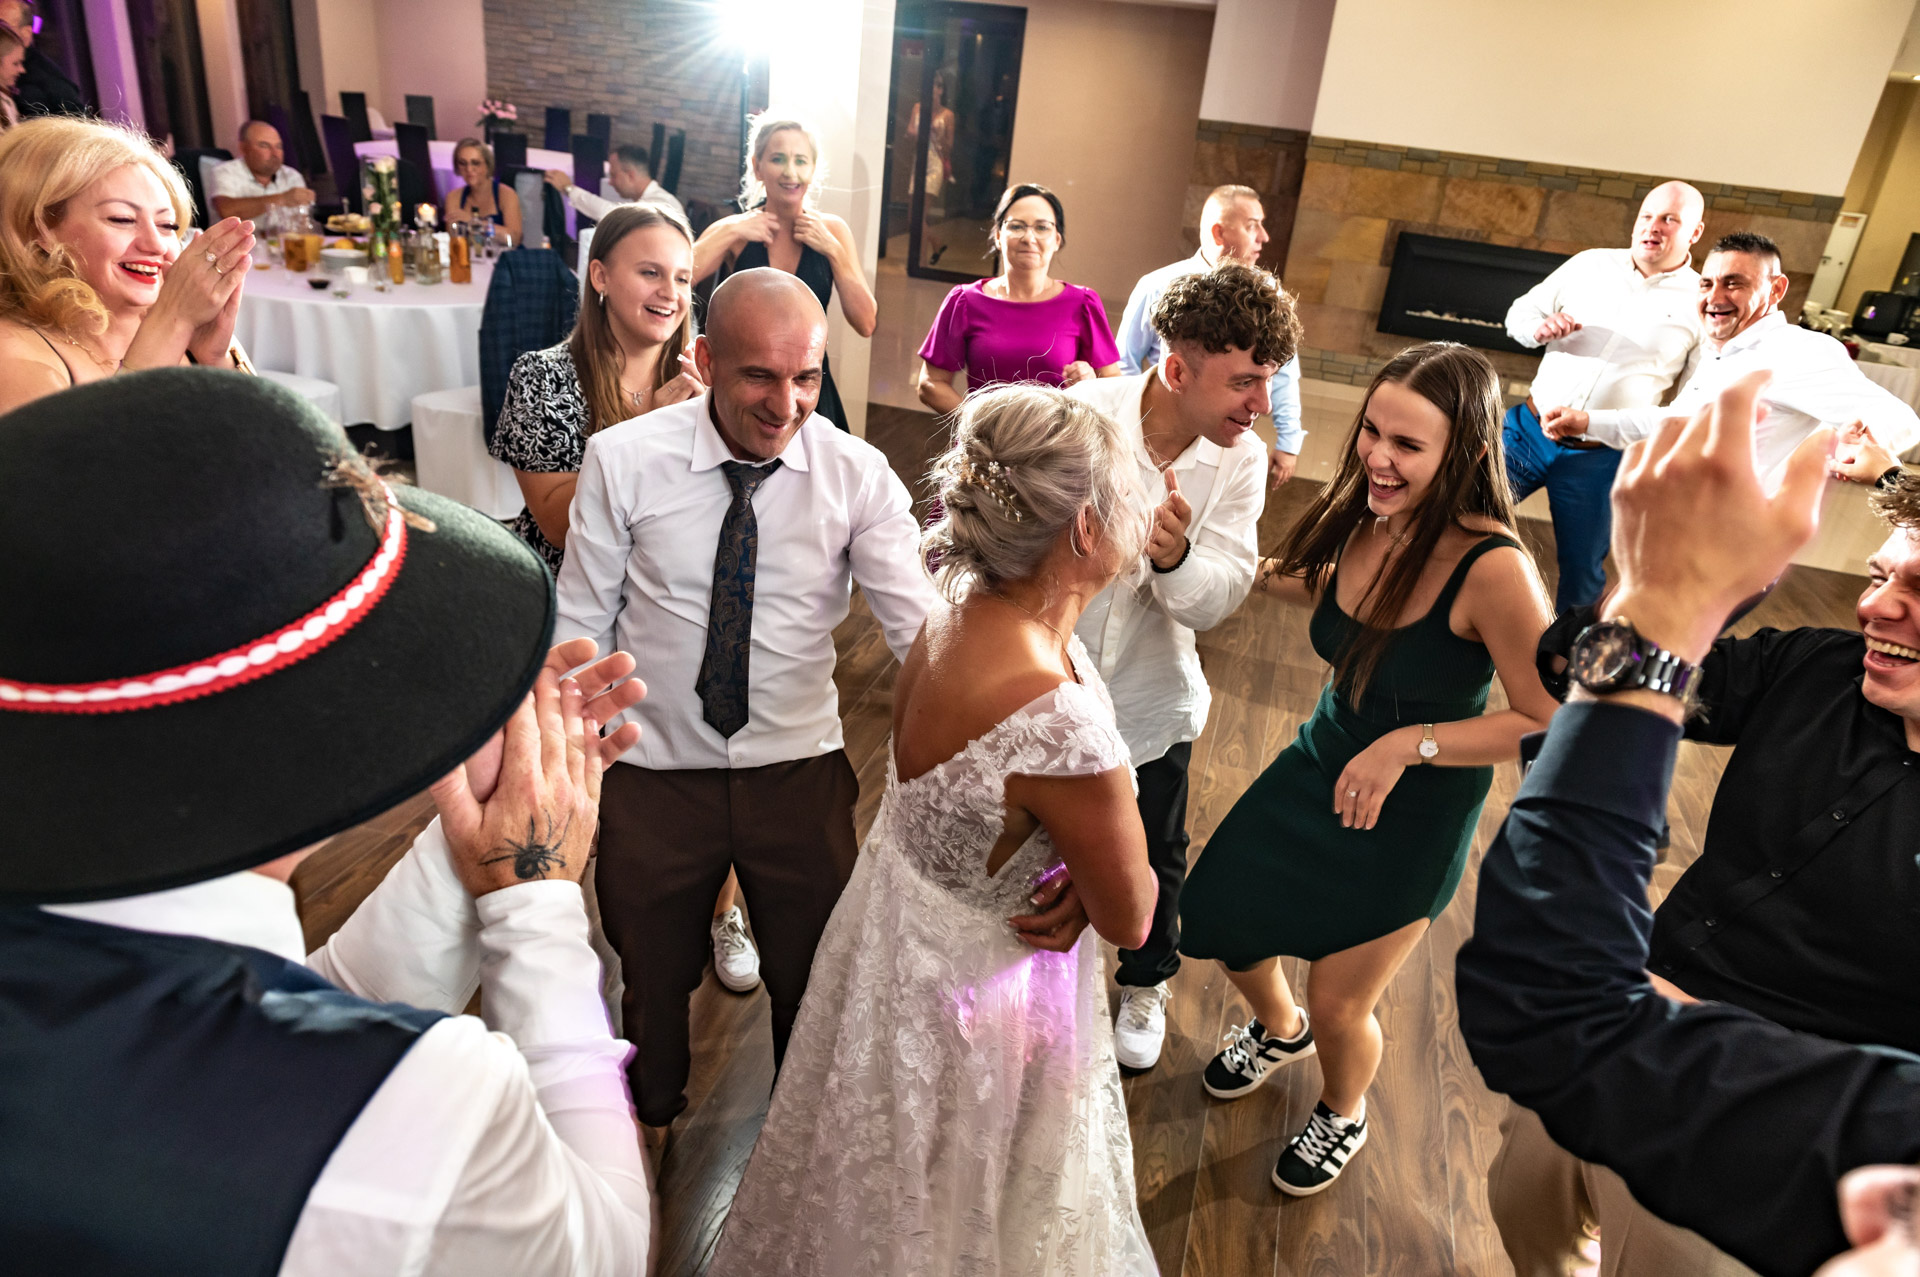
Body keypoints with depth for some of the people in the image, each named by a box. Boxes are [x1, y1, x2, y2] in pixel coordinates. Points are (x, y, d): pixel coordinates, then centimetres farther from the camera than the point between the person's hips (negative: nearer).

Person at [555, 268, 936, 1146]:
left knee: (814, 976, 19)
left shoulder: (857, 474, -12)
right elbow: (580, 627, -4)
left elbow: (921, 626, -20)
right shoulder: (621, 461, -12)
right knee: (652, 972, 24)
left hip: (801, 774, 0)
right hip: (654, 774, 0)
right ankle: (650, 1112, 58)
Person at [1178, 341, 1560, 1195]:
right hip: (1324, 757, 6)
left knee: (1337, 1006, 7)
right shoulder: (1358, 523, -13)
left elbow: (1550, 724, -25)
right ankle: (1279, 1029, 50)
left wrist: (1411, 743, -30)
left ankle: (1344, 1116, 45)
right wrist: (1257, 573, 2)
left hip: (1416, 811, -6)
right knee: (1212, 923, 15)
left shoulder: (1493, 569, -31)